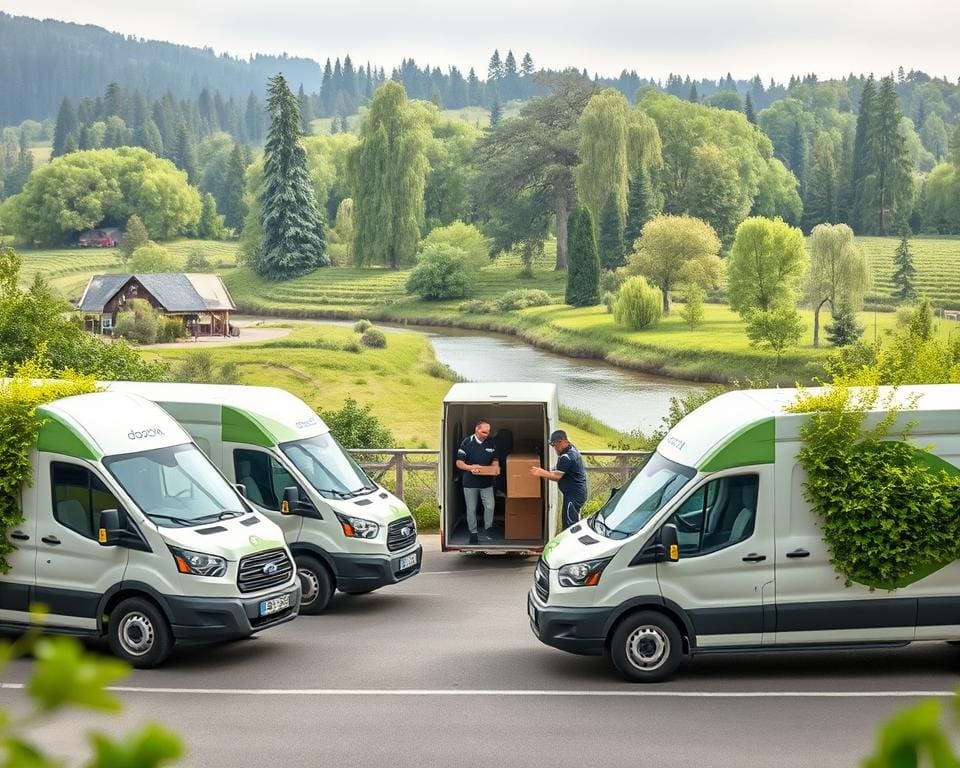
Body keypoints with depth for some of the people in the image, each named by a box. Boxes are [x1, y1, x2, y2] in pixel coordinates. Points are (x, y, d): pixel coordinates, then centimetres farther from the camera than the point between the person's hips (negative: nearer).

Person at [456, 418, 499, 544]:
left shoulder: (491, 443, 2)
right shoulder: (467, 443, -7)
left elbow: (495, 461, 12)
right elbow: (459, 462, -6)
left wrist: (494, 468, -11)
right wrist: (470, 467, -24)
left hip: (487, 482, 2)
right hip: (470, 482, -2)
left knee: (490, 506, -6)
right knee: (471, 509, 5)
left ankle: (487, 530, 12)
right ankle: (473, 533, 16)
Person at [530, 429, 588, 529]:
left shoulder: (566, 457, -21)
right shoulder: (573, 450, 11)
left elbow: (557, 476, -24)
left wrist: (541, 473, -20)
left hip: (573, 495, -11)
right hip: (579, 493, 11)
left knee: (570, 524, -9)